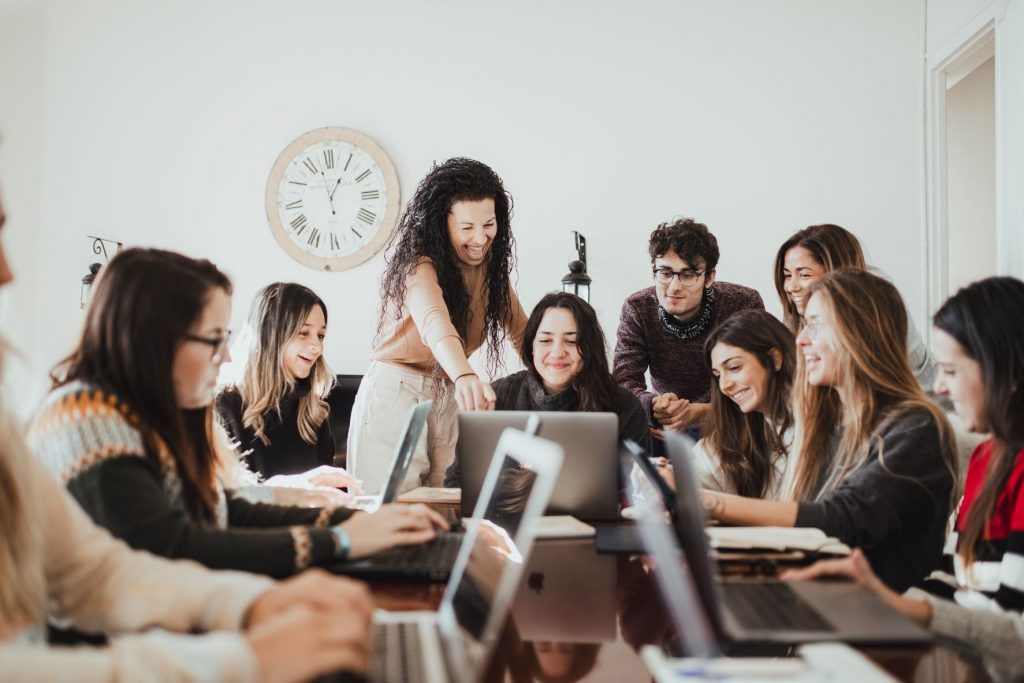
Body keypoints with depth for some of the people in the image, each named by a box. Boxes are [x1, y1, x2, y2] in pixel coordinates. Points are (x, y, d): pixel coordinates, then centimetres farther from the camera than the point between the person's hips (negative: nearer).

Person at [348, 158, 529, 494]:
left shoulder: (490, 267, 3)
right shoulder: (420, 266, -19)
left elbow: (521, 330, 8)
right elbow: (435, 322, -39)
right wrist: (465, 376, -58)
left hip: (447, 394, 6)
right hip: (396, 392, -6)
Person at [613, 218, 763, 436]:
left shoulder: (744, 305, -15)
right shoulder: (637, 309, -8)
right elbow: (624, 382, -15)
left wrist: (700, 411, -38)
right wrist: (655, 405, -39)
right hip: (665, 427, 2)